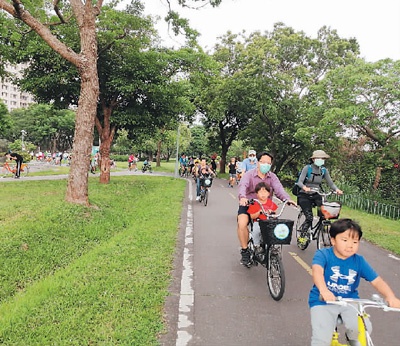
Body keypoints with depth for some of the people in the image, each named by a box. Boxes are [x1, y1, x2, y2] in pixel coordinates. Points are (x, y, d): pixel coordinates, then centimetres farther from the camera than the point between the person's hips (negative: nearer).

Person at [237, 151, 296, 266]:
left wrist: (287, 198, -32)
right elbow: (243, 186, -22)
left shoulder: (272, 177, 7)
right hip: (248, 205, -3)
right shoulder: (249, 175, -3)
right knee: (242, 224, -28)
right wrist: (242, 197, -45)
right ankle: (245, 251, -8)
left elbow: (278, 189, -10)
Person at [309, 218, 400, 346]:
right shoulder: (323, 255, -14)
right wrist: (323, 291, -53)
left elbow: (377, 281, -4)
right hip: (323, 302, -4)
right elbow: (317, 271, -33)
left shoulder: (359, 261, -1)